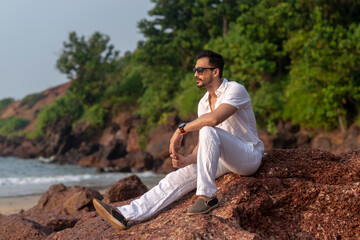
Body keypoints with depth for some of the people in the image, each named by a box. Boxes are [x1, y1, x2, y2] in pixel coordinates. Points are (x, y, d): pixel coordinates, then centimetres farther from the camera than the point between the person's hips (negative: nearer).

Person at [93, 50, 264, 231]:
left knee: (208, 130, -32)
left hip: (249, 156, -7)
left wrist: (181, 129, -23)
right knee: (180, 176, -9)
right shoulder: (204, 102, 12)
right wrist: (187, 160, -13)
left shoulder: (235, 90, -13)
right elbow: (203, 144, 8)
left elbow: (214, 119, -33)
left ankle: (207, 196, -29)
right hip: (224, 160, 7)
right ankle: (126, 214, -15)